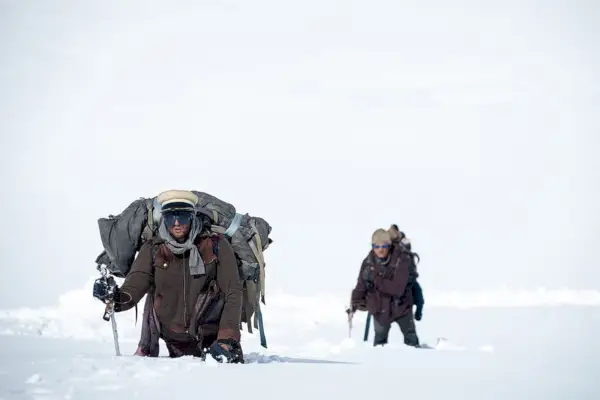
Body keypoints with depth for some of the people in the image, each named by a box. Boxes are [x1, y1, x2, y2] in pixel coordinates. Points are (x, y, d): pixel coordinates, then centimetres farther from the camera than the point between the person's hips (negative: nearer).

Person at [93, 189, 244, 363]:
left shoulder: (215, 246, -5)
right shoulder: (152, 249, 1)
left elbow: (233, 293, -6)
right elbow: (134, 285, -10)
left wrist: (227, 339, -17)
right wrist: (115, 298, -34)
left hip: (215, 334, -2)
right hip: (177, 341, 2)